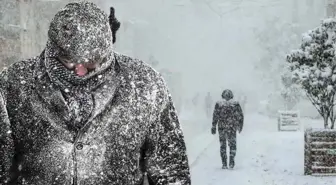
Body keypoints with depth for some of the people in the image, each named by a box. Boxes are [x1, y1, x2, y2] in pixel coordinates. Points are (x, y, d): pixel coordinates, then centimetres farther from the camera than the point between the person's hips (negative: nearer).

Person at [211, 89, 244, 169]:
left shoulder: (218, 103, 1)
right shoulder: (235, 104, 3)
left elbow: (215, 116, -5)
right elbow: (240, 116, 4)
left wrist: (213, 127, -4)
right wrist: (240, 126, 16)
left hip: (222, 127, 0)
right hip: (232, 128, 0)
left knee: (223, 146, 13)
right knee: (233, 145, 12)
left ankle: (224, 164, 10)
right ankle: (231, 162, -7)